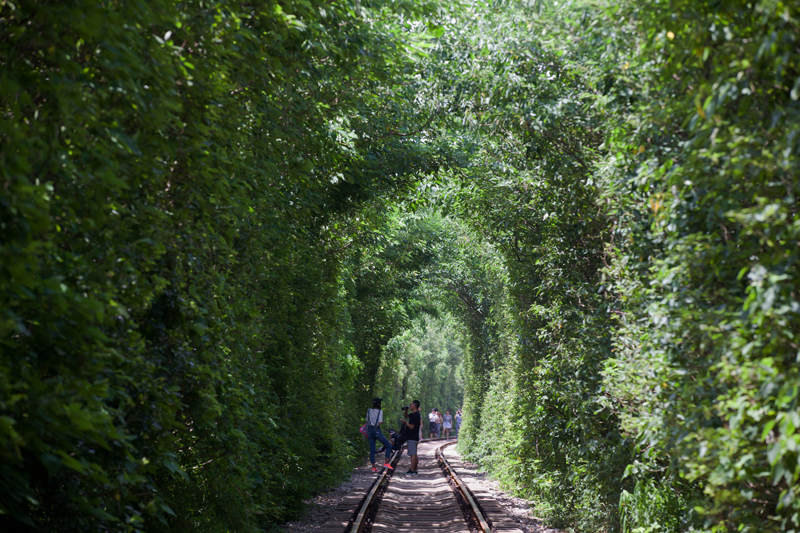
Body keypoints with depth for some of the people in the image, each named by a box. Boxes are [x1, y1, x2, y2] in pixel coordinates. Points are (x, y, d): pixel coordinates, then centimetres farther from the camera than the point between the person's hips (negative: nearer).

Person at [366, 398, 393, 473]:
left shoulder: (369, 411, 7)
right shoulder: (380, 412, -8)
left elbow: (367, 421, 10)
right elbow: (380, 423, -14)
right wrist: (382, 421, 7)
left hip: (370, 430, 5)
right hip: (377, 430, -5)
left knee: (372, 450, 9)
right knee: (389, 445, 7)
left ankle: (373, 467, 7)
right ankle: (386, 463, -3)